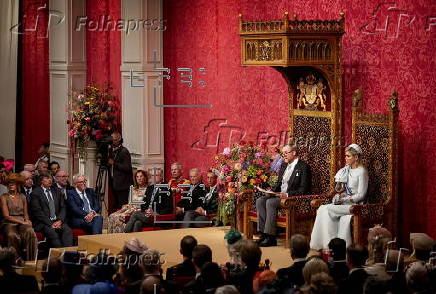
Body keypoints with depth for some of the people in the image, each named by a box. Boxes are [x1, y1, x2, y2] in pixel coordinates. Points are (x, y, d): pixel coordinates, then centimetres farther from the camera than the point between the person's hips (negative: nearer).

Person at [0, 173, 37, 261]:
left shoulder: (22, 197, 18)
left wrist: (27, 220, -4)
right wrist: (21, 222, -12)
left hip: (22, 222, 3)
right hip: (9, 223, -3)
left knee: (30, 232, -34)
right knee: (12, 235, -39)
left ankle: (30, 259, -30)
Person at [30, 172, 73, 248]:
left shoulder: (57, 192, 20)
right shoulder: (35, 193, 3)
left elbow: (62, 208, 15)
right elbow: (37, 212, -5)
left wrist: (60, 220, -5)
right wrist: (50, 223, -14)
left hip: (58, 221, 4)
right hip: (43, 223, -4)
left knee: (67, 230, -26)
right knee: (52, 232, -34)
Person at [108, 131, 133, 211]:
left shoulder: (124, 151, -10)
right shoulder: (111, 150, 14)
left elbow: (127, 168, -18)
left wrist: (114, 163, -19)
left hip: (122, 184, -8)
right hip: (114, 183, 8)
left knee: (122, 207, -9)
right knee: (115, 206, 10)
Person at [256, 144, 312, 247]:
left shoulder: (303, 167, -7)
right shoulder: (284, 165, 19)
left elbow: (304, 189, -13)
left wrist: (288, 194, -23)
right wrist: (273, 192, 5)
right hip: (279, 195, 8)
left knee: (270, 202, -30)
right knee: (260, 201, -16)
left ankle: (270, 237, -29)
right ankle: (263, 233, -20)